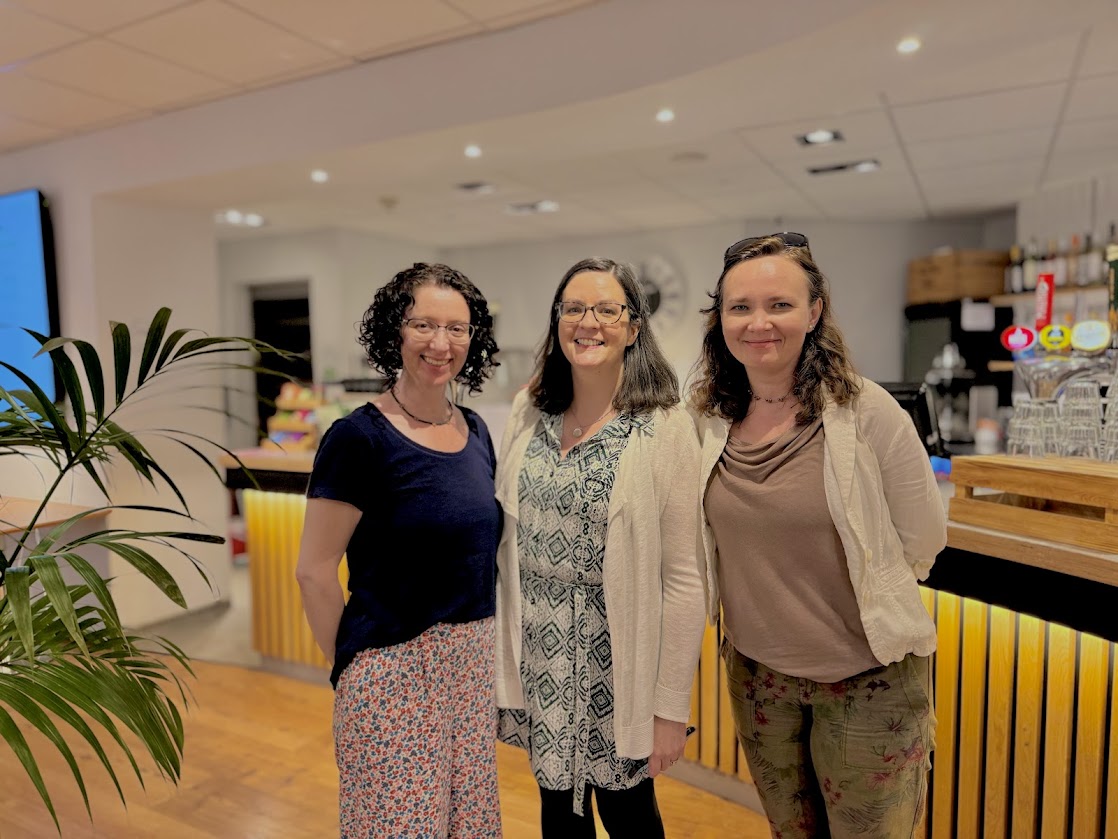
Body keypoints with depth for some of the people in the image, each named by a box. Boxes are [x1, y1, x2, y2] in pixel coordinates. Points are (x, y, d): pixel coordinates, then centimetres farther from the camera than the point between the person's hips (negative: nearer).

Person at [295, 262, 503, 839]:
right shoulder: (359, 437, -15)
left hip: (473, 662, 6)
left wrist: (478, 650, 11)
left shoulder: (475, 432, 4)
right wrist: (351, 670, -5)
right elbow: (314, 573, -12)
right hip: (393, 668, -6)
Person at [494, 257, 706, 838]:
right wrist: (503, 657, 7)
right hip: (539, 660, 4)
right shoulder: (529, 411, 0)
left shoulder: (664, 426, -14)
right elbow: (506, 537, 7)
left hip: (618, 662, -4)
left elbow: (683, 577, -13)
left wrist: (671, 706, -11)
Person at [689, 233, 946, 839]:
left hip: (866, 677, -3)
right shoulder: (708, 416, -6)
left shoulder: (869, 413, -19)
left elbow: (921, 541, -8)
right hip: (756, 668, 4)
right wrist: (762, 595, 4)